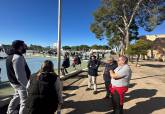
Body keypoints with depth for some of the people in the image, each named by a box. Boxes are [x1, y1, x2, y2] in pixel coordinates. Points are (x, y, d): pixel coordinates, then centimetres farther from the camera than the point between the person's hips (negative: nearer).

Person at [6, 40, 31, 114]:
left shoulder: (11, 55, 4)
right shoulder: (18, 57, -28)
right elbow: (20, 76, -31)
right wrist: (27, 85, -25)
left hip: (15, 82, 11)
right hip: (21, 83, -11)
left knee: (17, 96, 33)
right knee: (25, 102, 5)